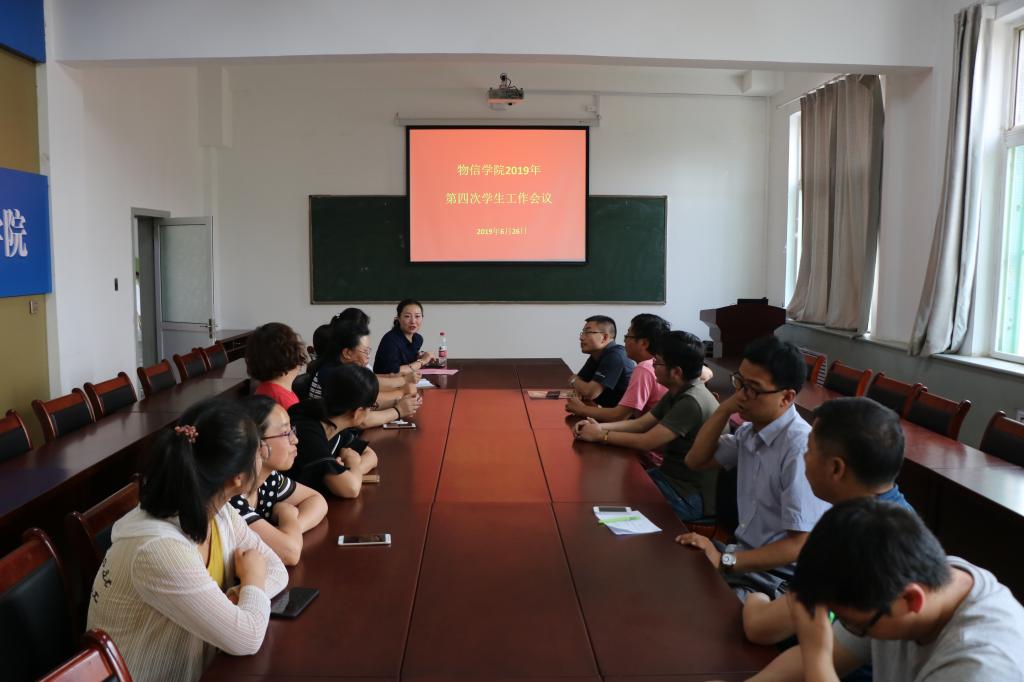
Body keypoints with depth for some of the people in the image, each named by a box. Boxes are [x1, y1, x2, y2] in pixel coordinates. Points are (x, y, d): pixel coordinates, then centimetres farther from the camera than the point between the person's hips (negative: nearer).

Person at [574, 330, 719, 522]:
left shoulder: (692, 402, -26)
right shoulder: (677, 394, 4)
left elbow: (646, 442, -22)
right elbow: (640, 423, 9)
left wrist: (601, 435, -11)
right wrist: (599, 427, -5)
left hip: (691, 497, -9)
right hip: (672, 476, 9)